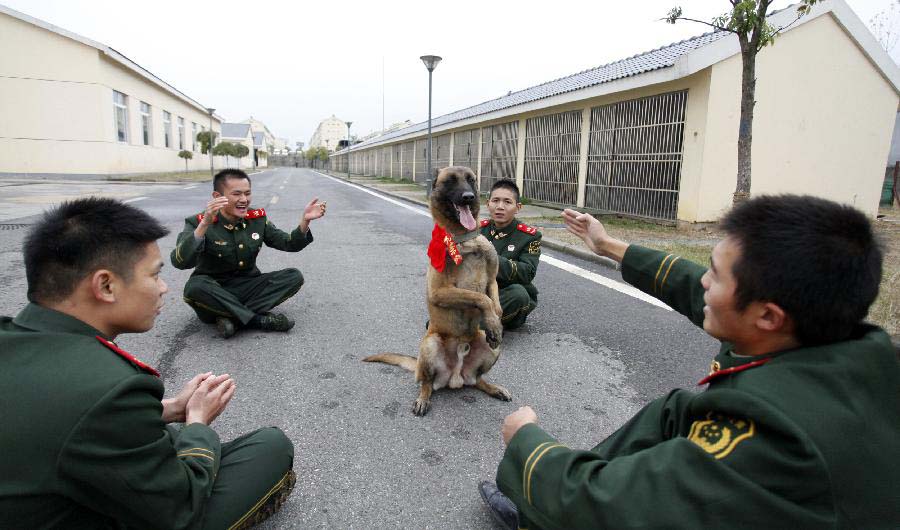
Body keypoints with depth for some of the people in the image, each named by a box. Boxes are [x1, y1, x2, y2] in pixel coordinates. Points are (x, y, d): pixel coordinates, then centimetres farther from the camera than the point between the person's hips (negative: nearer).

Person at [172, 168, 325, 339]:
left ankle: (231, 317, -24)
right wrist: (204, 224, -39)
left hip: (248, 288, 4)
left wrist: (305, 220, -15)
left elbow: (289, 244, 3)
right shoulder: (198, 223, -13)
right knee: (195, 288, -36)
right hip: (214, 293, -4)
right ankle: (260, 320, -25)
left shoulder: (258, 219, 0)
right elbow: (180, 262, -28)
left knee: (294, 277, -15)